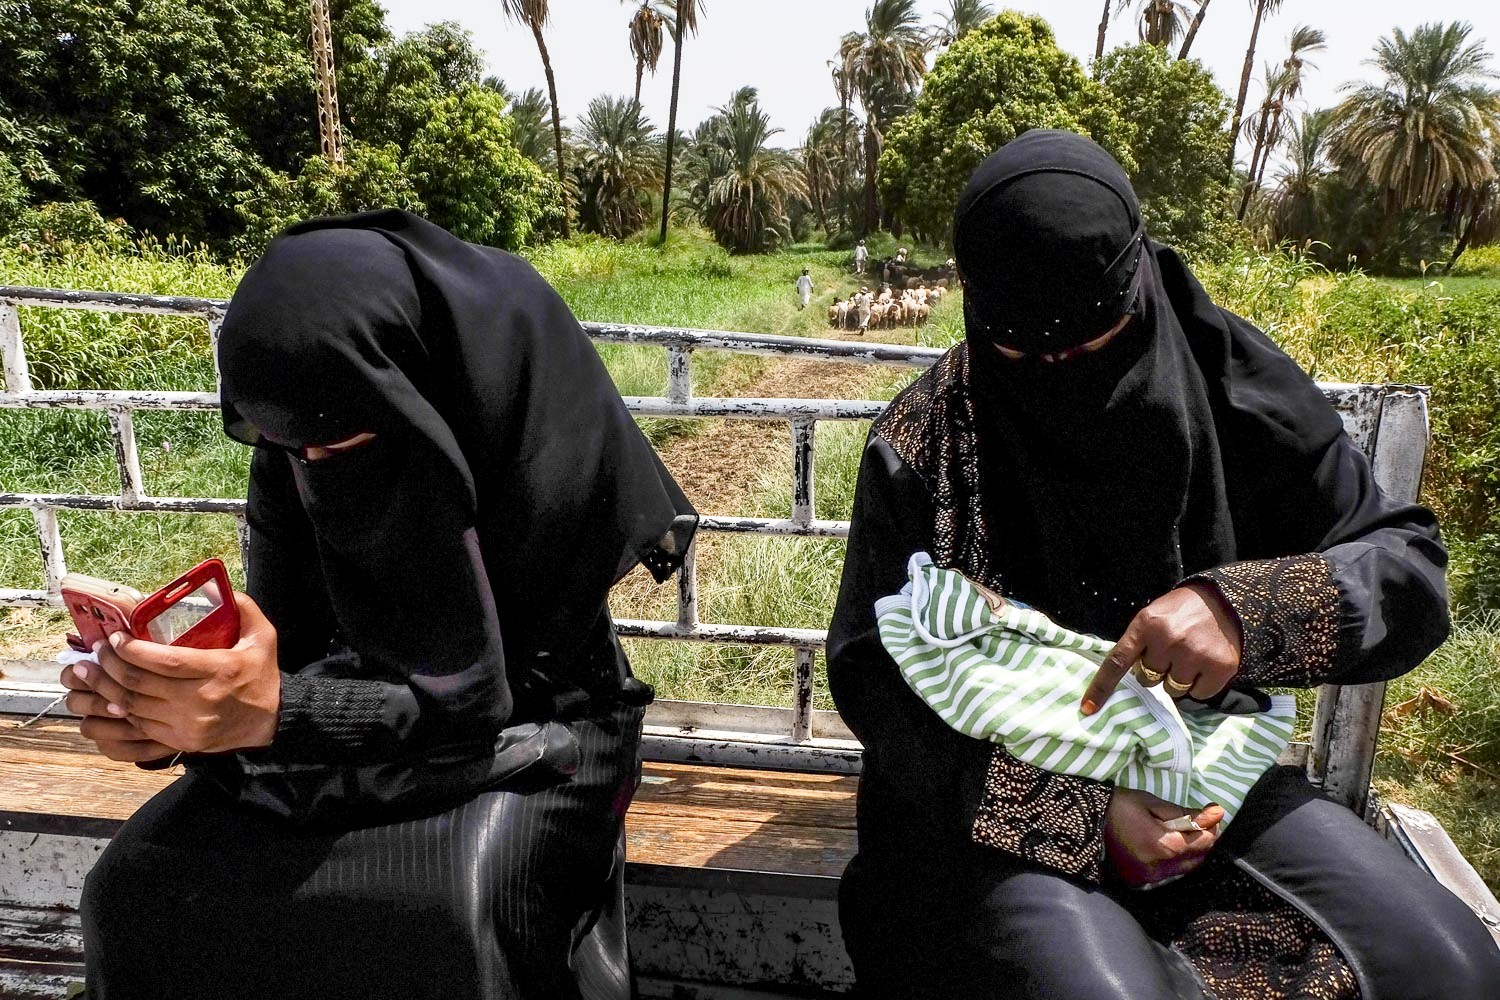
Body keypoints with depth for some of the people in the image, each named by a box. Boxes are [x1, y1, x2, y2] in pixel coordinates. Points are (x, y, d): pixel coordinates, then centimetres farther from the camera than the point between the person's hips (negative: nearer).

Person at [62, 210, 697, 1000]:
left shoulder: (537, 453, -28)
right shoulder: (295, 446, -12)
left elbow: (478, 699, -25)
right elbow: (280, 639, -8)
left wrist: (278, 713, -39)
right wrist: (167, 703, -30)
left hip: (525, 734, -4)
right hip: (368, 710, 5)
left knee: (452, 918, -32)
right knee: (138, 882, -10)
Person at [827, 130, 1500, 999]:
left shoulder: (1235, 383, -6)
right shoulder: (922, 447, -12)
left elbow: (1412, 567, -4)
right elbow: (873, 676, -11)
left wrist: (1248, 606, -27)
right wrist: (1077, 803, -23)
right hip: (1004, 796, -3)